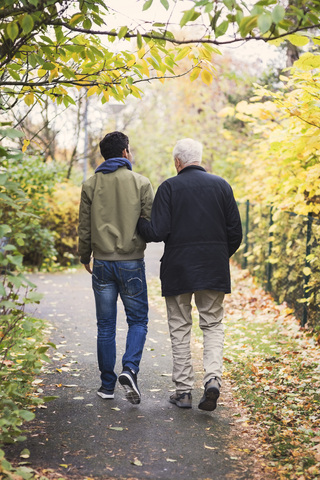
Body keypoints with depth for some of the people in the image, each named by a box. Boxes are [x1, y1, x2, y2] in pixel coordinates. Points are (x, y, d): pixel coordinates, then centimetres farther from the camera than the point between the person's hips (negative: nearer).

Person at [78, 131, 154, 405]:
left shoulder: (91, 185, 3)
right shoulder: (141, 183, -3)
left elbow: (84, 228, 5)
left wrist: (85, 258, 19)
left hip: (102, 262, 2)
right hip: (132, 262, -2)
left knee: (106, 326, 9)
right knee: (138, 321, 10)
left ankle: (107, 385, 14)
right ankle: (130, 369, -11)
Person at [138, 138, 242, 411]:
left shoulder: (169, 187, -6)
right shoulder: (222, 185, 4)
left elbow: (157, 232, -14)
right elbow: (235, 232, 3)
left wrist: (138, 222, 5)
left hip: (178, 268, -2)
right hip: (215, 270, 2)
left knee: (180, 329, 9)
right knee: (213, 325, 12)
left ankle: (184, 391, 12)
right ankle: (213, 379, -7)